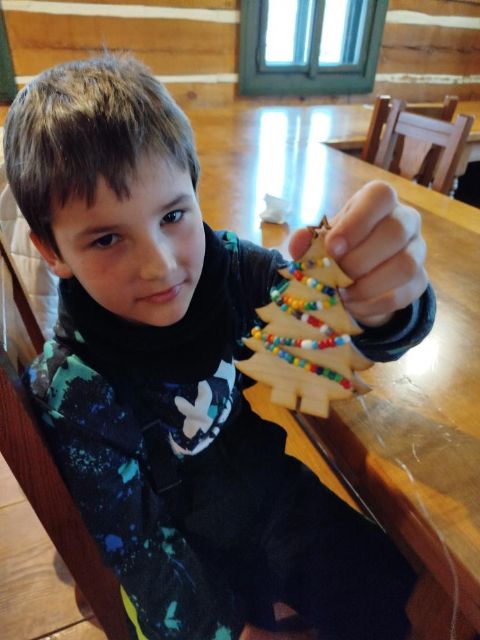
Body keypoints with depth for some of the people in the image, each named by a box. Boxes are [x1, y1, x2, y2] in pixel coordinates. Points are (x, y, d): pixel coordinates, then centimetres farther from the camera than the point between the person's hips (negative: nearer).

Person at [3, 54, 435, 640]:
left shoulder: (222, 265, -19)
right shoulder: (73, 393, -25)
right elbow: (134, 542, -14)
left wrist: (383, 298, -46)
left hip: (274, 489, 3)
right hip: (196, 555, -2)